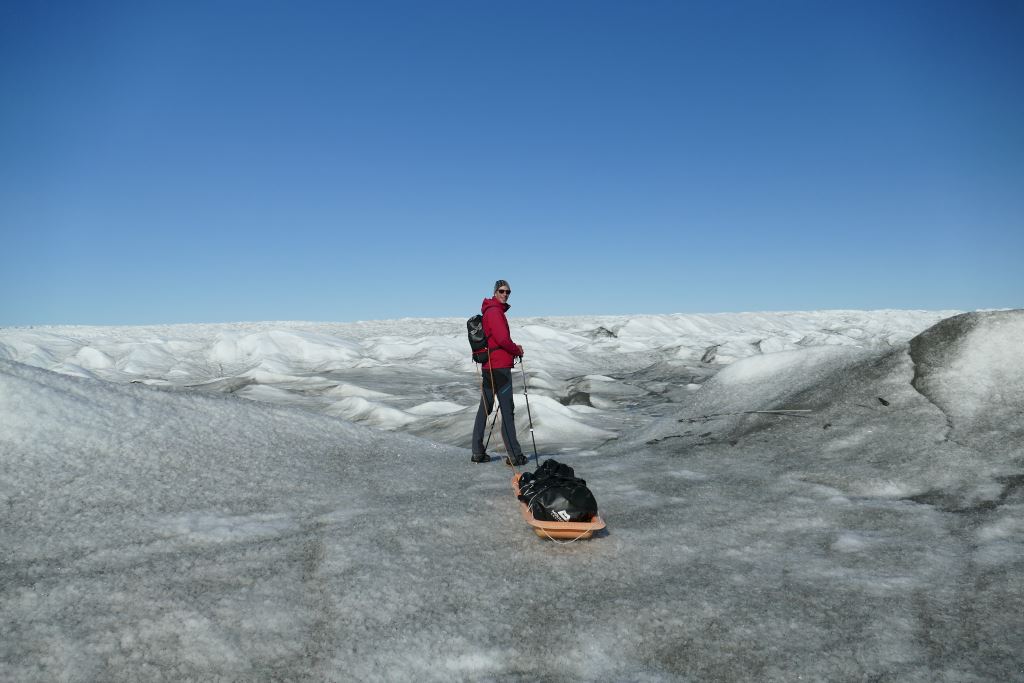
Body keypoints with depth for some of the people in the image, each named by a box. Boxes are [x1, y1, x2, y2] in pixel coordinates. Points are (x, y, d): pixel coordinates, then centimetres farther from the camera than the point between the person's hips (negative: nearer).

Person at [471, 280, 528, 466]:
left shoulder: (490, 312, 18)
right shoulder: (495, 312, -13)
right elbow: (503, 339, -21)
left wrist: (513, 347, 8)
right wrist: (517, 351, -4)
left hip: (488, 366, 10)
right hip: (500, 366, -10)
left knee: (484, 408, 12)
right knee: (507, 410, -6)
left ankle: (478, 452, 18)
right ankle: (514, 455, -2)